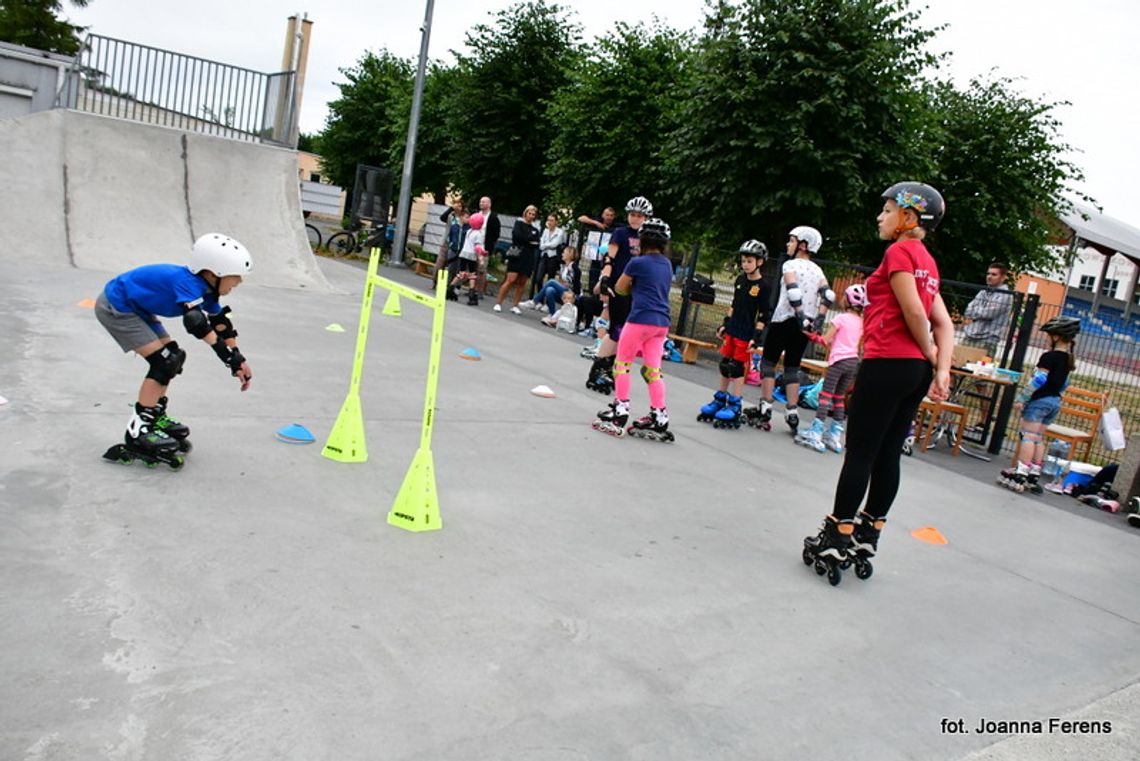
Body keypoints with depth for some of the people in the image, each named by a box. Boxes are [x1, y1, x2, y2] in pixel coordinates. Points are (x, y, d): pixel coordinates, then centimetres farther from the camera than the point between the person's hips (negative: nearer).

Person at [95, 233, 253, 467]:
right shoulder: (187, 282, -30)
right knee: (164, 361, -15)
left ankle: (156, 417, 23)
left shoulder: (206, 290, -2)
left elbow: (221, 323, 5)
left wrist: (238, 360, 0)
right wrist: (228, 355, -48)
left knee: (173, 356, 11)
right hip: (115, 307, -10)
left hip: (134, 307, 10)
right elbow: (195, 321, -45)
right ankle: (138, 433, -11)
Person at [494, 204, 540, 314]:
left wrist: (525, 240, -9)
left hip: (528, 258, 4)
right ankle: (498, 303, -6)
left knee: (522, 283, 2)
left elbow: (536, 244, 5)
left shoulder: (535, 228, 16)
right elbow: (517, 235, -11)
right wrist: (530, 240, -2)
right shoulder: (519, 222, 6)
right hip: (517, 256, -4)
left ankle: (515, 306, 8)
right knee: (511, 280, -12)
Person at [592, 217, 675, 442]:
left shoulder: (637, 263, -5)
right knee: (652, 370, 8)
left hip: (641, 319, -6)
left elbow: (620, 289, 7)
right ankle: (659, 419, 8)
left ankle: (620, 411, 5)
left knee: (622, 364, 6)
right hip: (662, 322, 6)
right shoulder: (667, 265, 14)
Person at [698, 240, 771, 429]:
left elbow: (763, 315, -11)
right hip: (732, 330, 6)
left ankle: (734, 406, 4)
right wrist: (725, 324, 15)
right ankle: (719, 400, 23)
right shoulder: (740, 280, 9)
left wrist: (756, 336, -15)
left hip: (746, 334, -6)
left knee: (737, 368, -4)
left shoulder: (762, 287, -10)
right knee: (725, 365, 11)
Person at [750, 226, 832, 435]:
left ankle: (765, 410, 0)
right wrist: (818, 320, -8)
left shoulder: (790, 265, -4)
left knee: (768, 362, 4)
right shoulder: (817, 270, 13)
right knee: (792, 368, 11)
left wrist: (800, 317, -22)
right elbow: (827, 294, -1)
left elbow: (793, 290, -20)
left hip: (785, 321, -6)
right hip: (806, 325, 6)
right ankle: (792, 414, 9)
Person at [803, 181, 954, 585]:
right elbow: (944, 324, 11)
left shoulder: (899, 252, -9)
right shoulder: (927, 261, 17)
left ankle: (836, 541, 4)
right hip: (916, 370, 9)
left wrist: (930, 355, -1)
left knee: (859, 453, -3)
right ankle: (866, 537, 21)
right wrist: (941, 370, 3)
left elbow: (914, 312, -16)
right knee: (887, 456, 12)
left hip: (888, 364, -9)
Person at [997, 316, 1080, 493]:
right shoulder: (1068, 359, 11)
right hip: (1055, 401, 8)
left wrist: (1022, 398, -15)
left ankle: (1020, 475, -12)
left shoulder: (1049, 357, -16)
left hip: (1040, 399, -8)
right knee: (1039, 439, 13)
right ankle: (1034, 476, 15)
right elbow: (1063, 383, 19)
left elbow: (1038, 380, -19)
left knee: (1029, 436, -8)